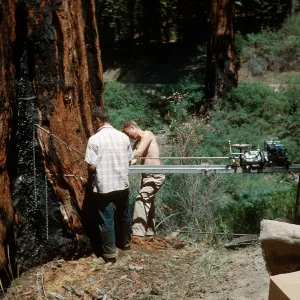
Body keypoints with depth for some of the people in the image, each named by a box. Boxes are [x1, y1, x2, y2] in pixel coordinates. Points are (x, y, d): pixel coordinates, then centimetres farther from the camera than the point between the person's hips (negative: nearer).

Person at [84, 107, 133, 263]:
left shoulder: (94, 139, -15)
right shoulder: (123, 136, 0)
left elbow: (92, 166, -16)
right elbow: (129, 161, 7)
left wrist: (90, 180, 3)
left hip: (104, 186, -5)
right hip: (122, 184, 5)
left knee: (106, 220, 6)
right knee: (124, 215, 23)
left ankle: (109, 253, 14)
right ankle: (125, 242, 41)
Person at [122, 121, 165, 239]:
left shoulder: (147, 134, -10)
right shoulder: (137, 141, 15)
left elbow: (138, 152, -21)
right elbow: (134, 158, 0)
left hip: (155, 175, -10)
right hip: (147, 175, 10)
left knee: (141, 200, -17)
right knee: (147, 202, 16)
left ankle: (138, 233, -20)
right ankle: (149, 232, 28)